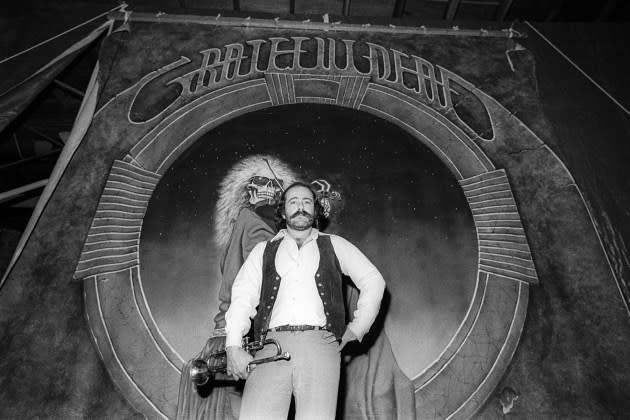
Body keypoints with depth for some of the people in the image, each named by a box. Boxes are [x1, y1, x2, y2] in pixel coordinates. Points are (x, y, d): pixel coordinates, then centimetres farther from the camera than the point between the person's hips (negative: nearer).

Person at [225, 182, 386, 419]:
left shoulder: (334, 245, 19)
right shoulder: (264, 250, 20)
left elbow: (373, 281, 17)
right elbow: (242, 297, 10)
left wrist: (356, 329, 9)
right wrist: (233, 346, -4)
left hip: (320, 344, 0)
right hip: (272, 344, 1)